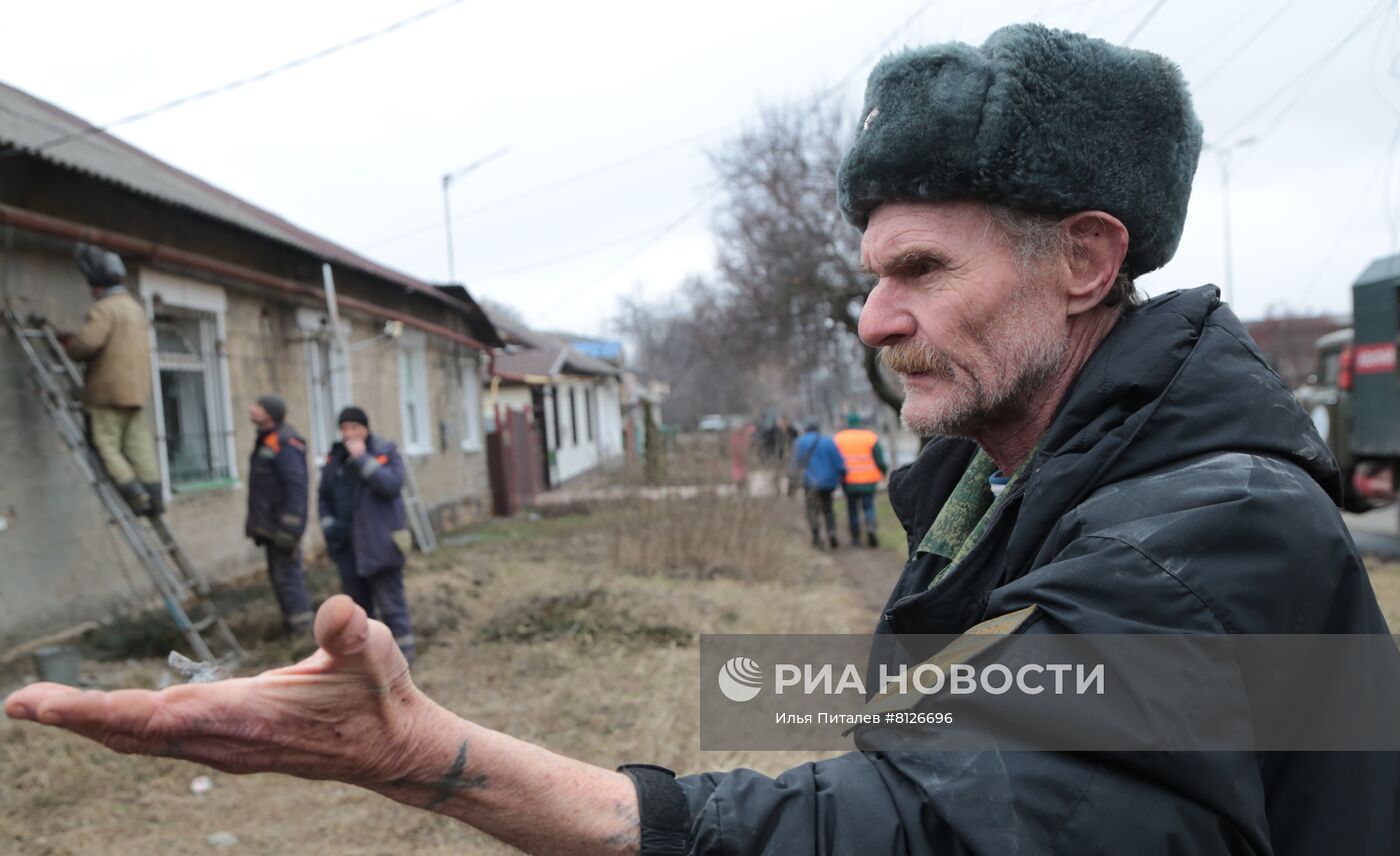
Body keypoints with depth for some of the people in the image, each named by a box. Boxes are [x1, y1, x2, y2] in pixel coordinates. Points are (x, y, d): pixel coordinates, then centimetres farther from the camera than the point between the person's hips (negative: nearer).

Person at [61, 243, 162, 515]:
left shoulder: (104, 309, -12)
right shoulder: (136, 307, 17)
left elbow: (88, 342, -26)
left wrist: (69, 347, -4)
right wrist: (73, 337, 20)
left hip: (108, 391, -8)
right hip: (137, 388, 8)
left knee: (107, 446, 0)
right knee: (139, 445, 8)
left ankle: (137, 496, -9)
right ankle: (155, 495, 4)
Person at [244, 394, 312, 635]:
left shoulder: (286, 443, -17)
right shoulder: (266, 439, 15)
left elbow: (296, 486, -23)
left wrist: (289, 527, -25)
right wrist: (257, 524, 21)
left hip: (282, 525, -10)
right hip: (270, 524, 10)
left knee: (287, 575, -8)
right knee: (278, 576, 16)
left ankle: (300, 628, -3)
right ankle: (292, 624, 25)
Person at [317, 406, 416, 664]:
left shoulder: (385, 452, -6)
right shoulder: (335, 457, 8)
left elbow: (392, 484, -23)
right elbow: (324, 494, 18)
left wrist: (362, 458, -24)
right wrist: (328, 522, 3)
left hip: (379, 543, -6)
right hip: (347, 544, 6)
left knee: (390, 601, -3)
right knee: (357, 601, 15)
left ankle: (402, 650, 6)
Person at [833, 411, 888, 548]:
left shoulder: (838, 439, 1)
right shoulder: (871, 437, -2)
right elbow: (879, 460, -1)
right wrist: (884, 470, 15)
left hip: (849, 481, 1)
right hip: (868, 480, -1)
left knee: (852, 509, 10)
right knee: (868, 506, 6)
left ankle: (855, 537, 12)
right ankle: (870, 528, -19)